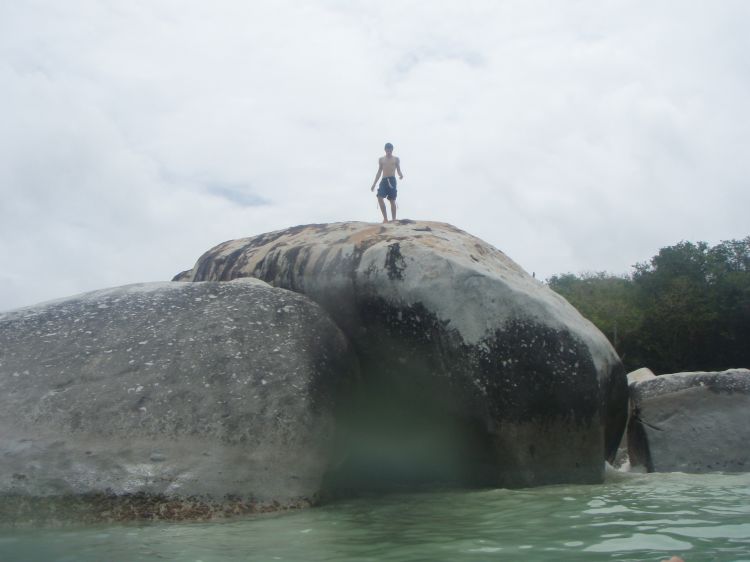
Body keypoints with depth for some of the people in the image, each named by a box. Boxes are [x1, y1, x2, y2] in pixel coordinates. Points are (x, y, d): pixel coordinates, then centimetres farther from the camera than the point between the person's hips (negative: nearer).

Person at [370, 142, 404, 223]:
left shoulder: (396, 159, 8)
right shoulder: (381, 159, 15)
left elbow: (398, 170, 5)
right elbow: (379, 172, 17)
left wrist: (400, 175, -20)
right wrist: (374, 184, 12)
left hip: (392, 180, -2)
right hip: (384, 180, 3)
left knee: (392, 200, -3)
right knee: (380, 198, -15)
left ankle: (393, 219, 3)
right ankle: (385, 218, -8)